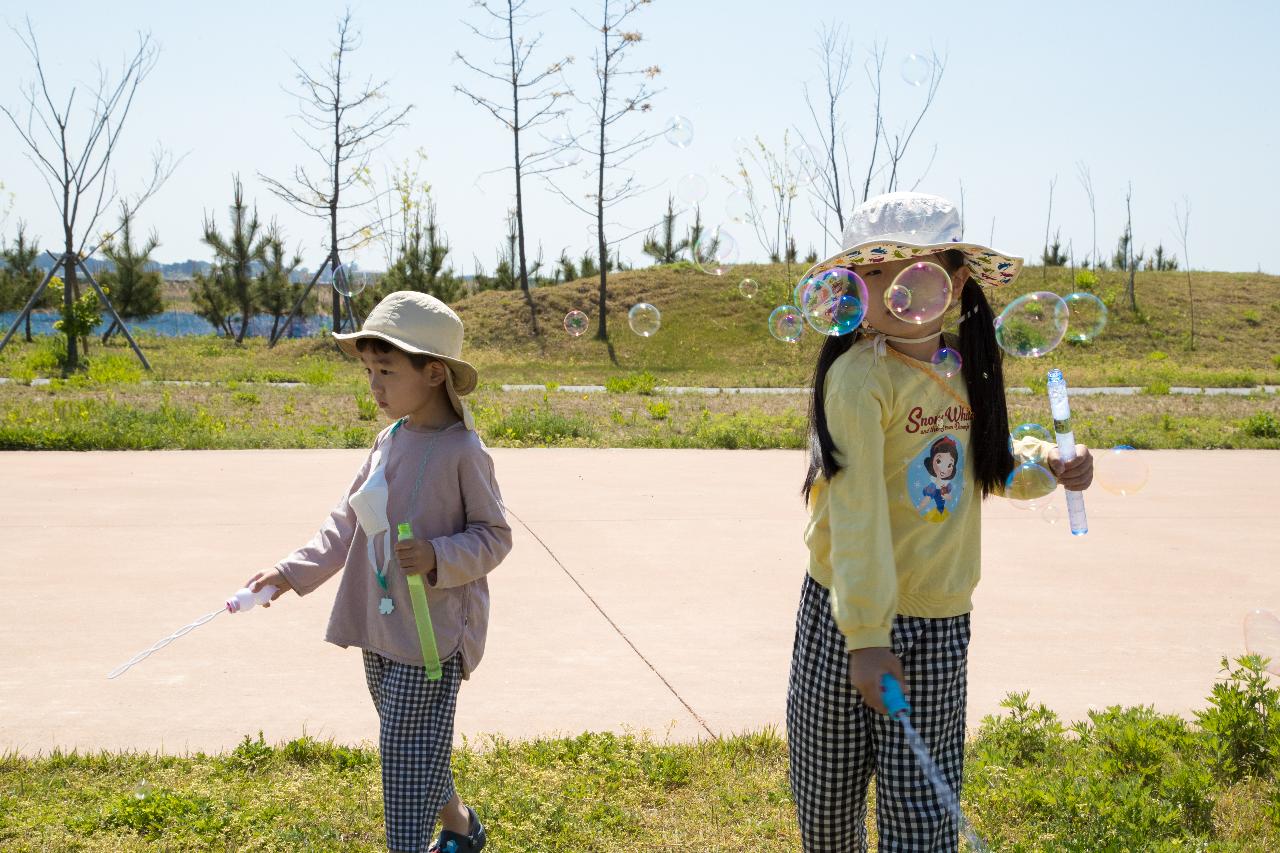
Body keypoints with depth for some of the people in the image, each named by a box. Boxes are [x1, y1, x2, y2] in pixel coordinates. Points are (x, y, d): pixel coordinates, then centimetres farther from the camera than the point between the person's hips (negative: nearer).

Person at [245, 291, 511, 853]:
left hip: (433, 632, -7)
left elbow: (494, 536, -8)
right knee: (409, 746, 19)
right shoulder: (390, 441, 7)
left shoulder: (463, 452, -14)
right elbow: (347, 520, 11)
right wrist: (292, 572, 3)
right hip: (379, 624, 7)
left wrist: (439, 557, -25)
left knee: (407, 750, -5)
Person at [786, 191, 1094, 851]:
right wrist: (867, 635, -26)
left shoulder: (964, 371, 4)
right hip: (845, 623, -4)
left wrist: (1045, 462, 2)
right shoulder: (858, 376, -16)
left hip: (940, 629, 4)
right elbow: (857, 510, -22)